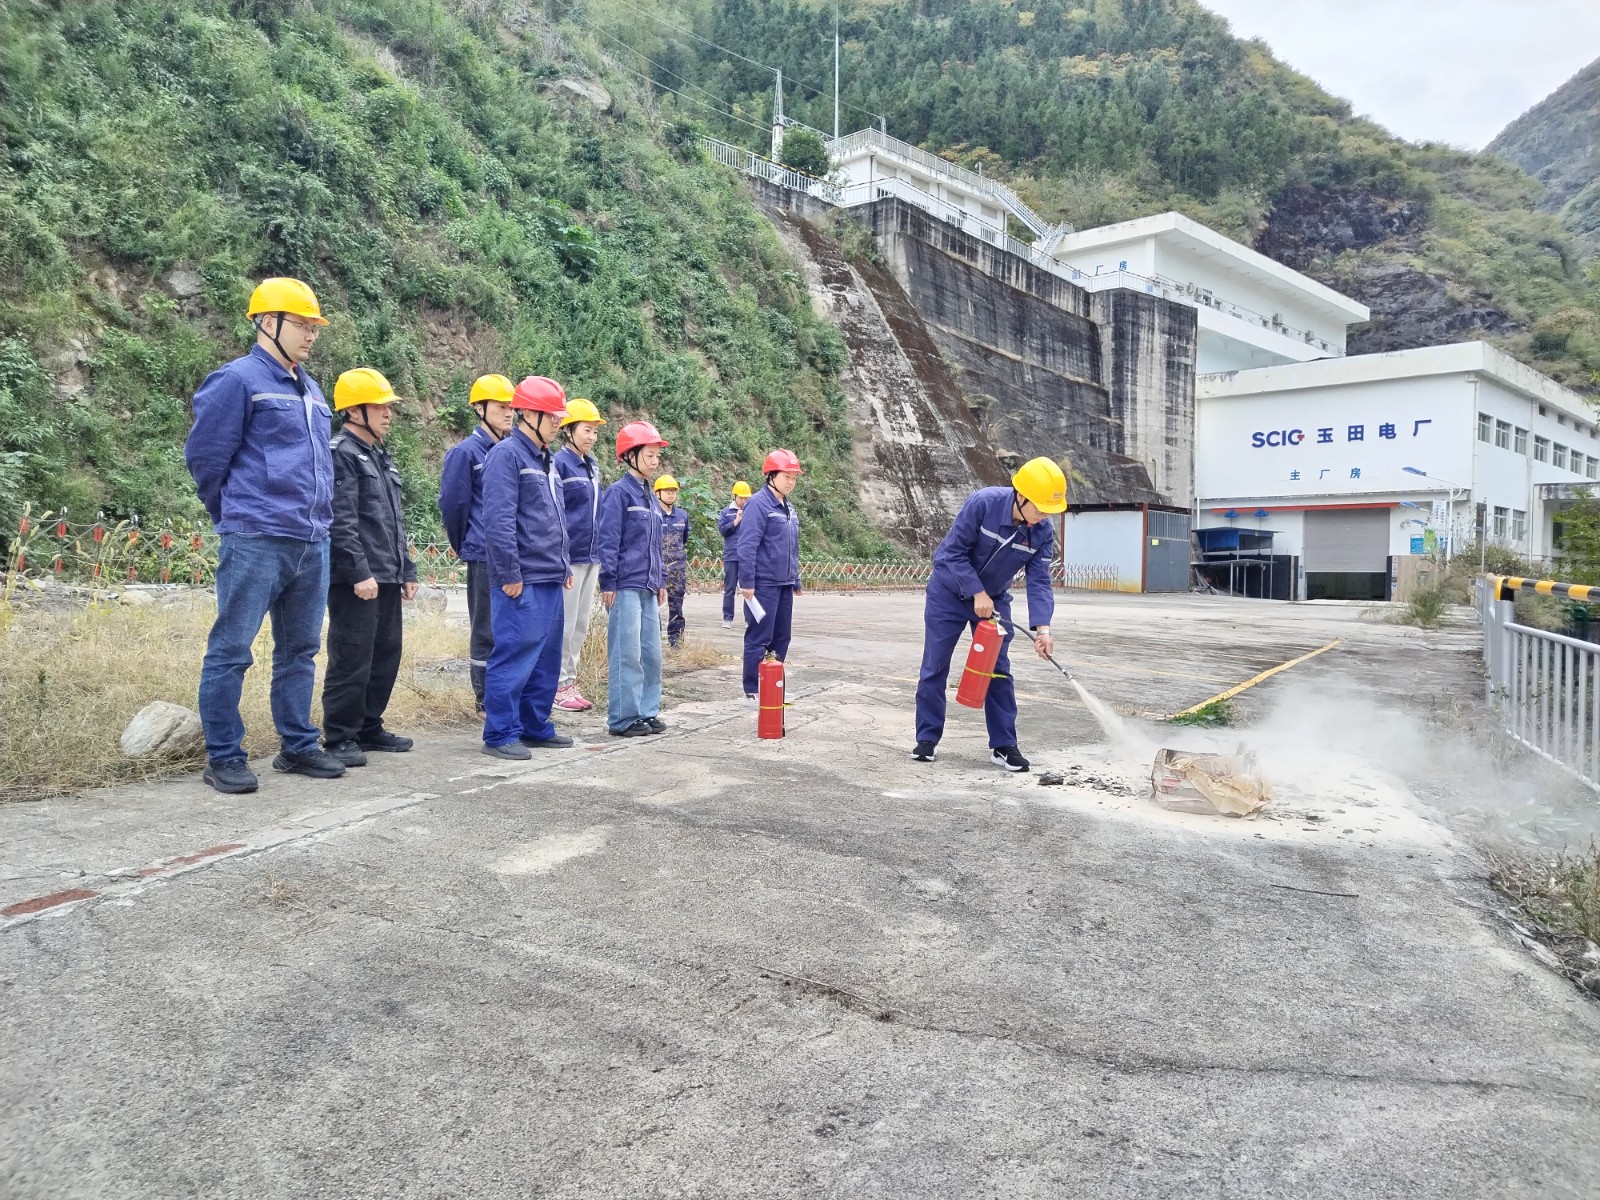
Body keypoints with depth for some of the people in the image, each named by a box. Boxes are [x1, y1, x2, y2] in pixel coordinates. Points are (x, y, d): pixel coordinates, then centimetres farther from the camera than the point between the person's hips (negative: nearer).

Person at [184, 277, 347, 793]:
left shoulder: (311, 391, 18)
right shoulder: (238, 380, -5)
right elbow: (204, 458, -4)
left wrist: (316, 517, 18)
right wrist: (238, 518, 6)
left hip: (312, 543, 8)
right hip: (256, 542, -8)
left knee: (300, 650, 13)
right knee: (231, 651, -1)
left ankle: (298, 745, 22)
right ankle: (224, 757, 7)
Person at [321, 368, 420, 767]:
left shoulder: (381, 457, 20)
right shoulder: (340, 453, -9)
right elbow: (341, 521, -17)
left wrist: (406, 570, 19)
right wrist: (359, 572, -21)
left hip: (386, 578, 9)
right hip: (354, 580, -9)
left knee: (386, 656, 12)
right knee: (351, 659, -5)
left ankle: (369, 727, 23)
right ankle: (340, 738, 5)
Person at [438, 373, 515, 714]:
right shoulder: (466, 451, -6)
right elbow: (452, 503, -5)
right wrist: (463, 547, 4)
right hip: (486, 556, -6)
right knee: (487, 630, 2)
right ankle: (486, 700, 12)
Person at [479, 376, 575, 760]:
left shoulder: (546, 459, 18)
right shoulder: (507, 455, -11)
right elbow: (498, 520, -18)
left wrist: (564, 566, 19)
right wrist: (510, 574, -18)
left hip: (550, 580, 9)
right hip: (522, 582, -9)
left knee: (546, 657, 13)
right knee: (515, 656, -6)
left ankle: (535, 726, 23)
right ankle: (500, 734, 3)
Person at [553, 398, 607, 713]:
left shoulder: (593, 466, 14)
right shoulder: (558, 463, -10)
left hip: (591, 556, 8)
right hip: (569, 556, -8)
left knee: (581, 624, 12)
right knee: (565, 623, -1)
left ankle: (570, 681, 20)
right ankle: (558, 685, 8)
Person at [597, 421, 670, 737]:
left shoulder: (649, 497, 17)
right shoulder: (618, 493, -7)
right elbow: (608, 540, -12)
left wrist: (661, 581, 19)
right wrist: (608, 583, -15)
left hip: (647, 587, 8)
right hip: (625, 586, -8)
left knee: (651, 652, 9)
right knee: (627, 653, -6)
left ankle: (647, 712, 18)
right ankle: (623, 719, 1)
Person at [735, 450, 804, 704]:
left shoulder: (789, 508, 15)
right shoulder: (759, 504, -11)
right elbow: (747, 546, -16)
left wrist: (796, 581, 21)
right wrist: (747, 582, -19)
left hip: (784, 585, 9)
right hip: (763, 584, -8)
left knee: (781, 638, 11)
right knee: (759, 638, -4)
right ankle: (753, 690, 3)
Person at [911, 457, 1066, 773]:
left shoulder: (1042, 532, -16)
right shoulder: (983, 503, -29)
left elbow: (1038, 581, -16)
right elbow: (954, 551, -23)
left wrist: (1042, 628, -29)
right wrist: (977, 593, -27)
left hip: (994, 599, 3)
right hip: (949, 592, -3)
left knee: (999, 671, 0)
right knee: (935, 667, 1)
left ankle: (1003, 746, 8)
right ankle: (927, 739, 12)